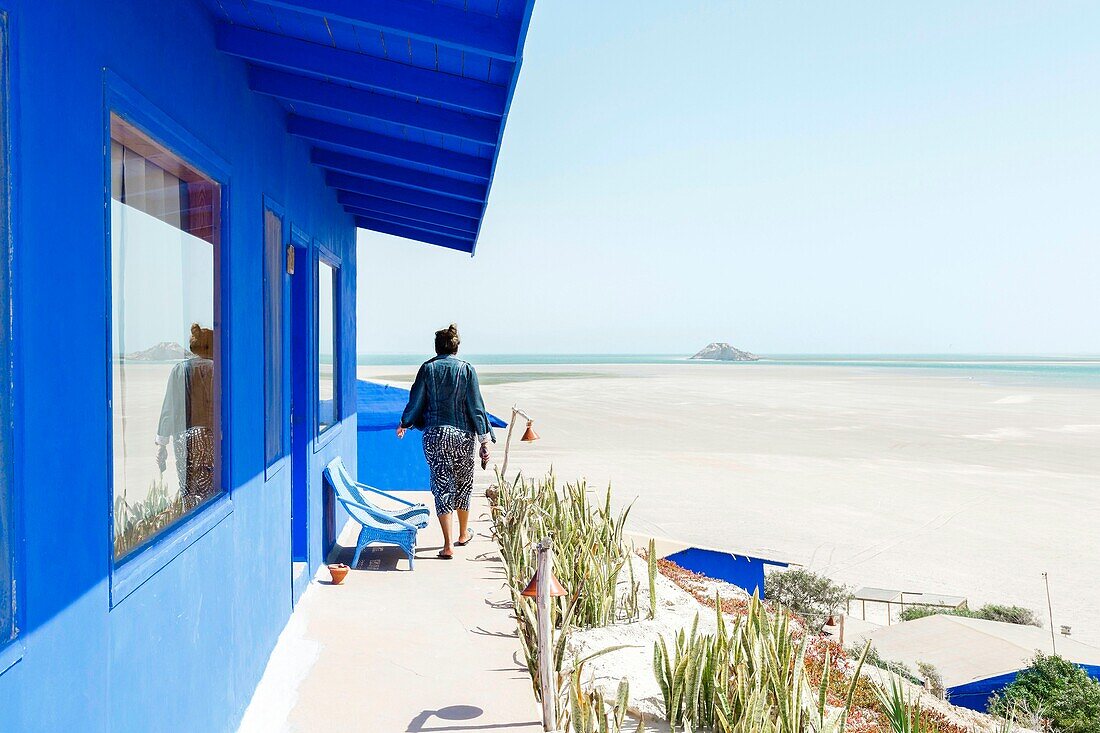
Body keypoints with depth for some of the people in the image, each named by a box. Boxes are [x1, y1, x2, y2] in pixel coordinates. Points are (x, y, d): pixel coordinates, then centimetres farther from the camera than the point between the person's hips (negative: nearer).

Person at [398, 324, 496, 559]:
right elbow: (476, 406, -5)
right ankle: (463, 534, 35)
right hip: (463, 435, 0)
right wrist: (485, 440, -2)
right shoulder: (466, 369, -3)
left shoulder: (428, 368, -1)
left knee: (442, 487, 2)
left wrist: (404, 424, 24)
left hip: (435, 435, 0)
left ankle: (448, 545, -2)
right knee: (463, 484, 18)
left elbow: (416, 401, 5)